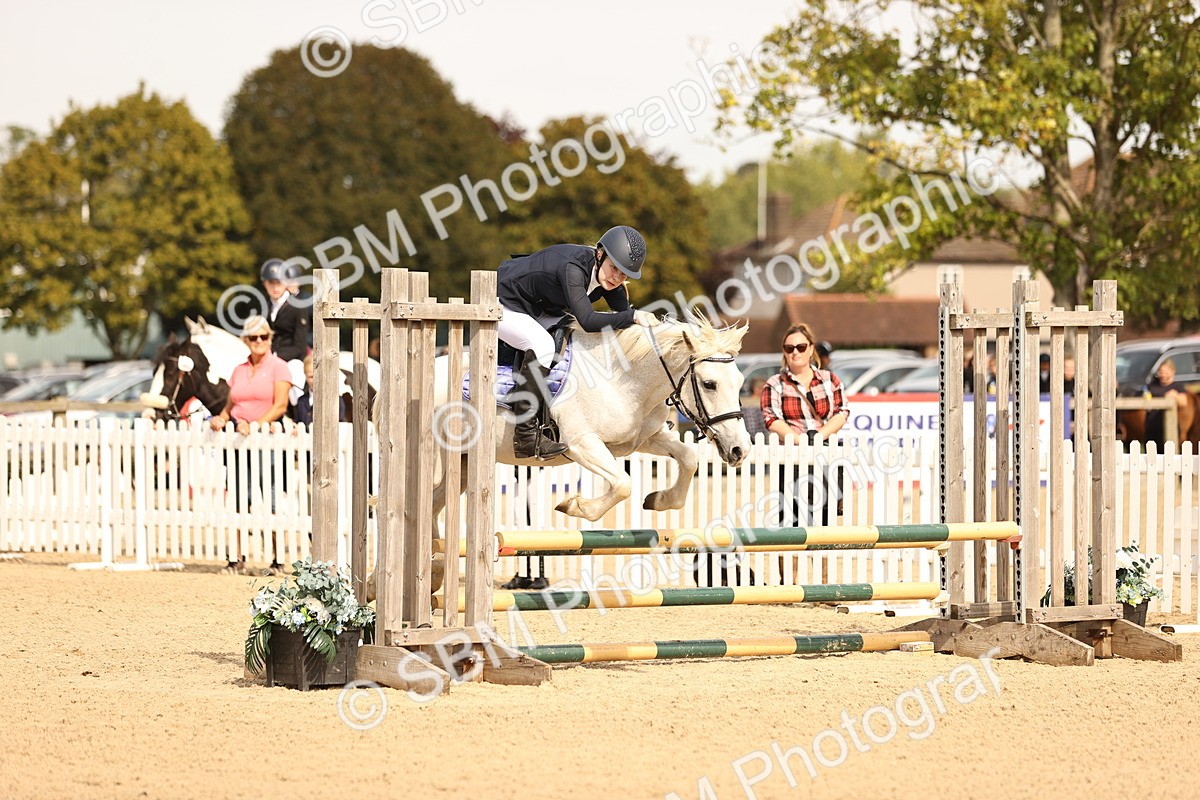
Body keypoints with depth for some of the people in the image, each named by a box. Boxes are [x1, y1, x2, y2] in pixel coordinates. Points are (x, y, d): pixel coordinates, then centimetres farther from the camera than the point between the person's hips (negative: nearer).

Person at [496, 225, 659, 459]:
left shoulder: (606, 275, -9)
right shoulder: (573, 267, -35)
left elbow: (624, 316, -4)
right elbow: (588, 321, -43)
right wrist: (633, 316, -40)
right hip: (503, 305, -9)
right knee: (542, 344, -32)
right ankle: (525, 437, -30)